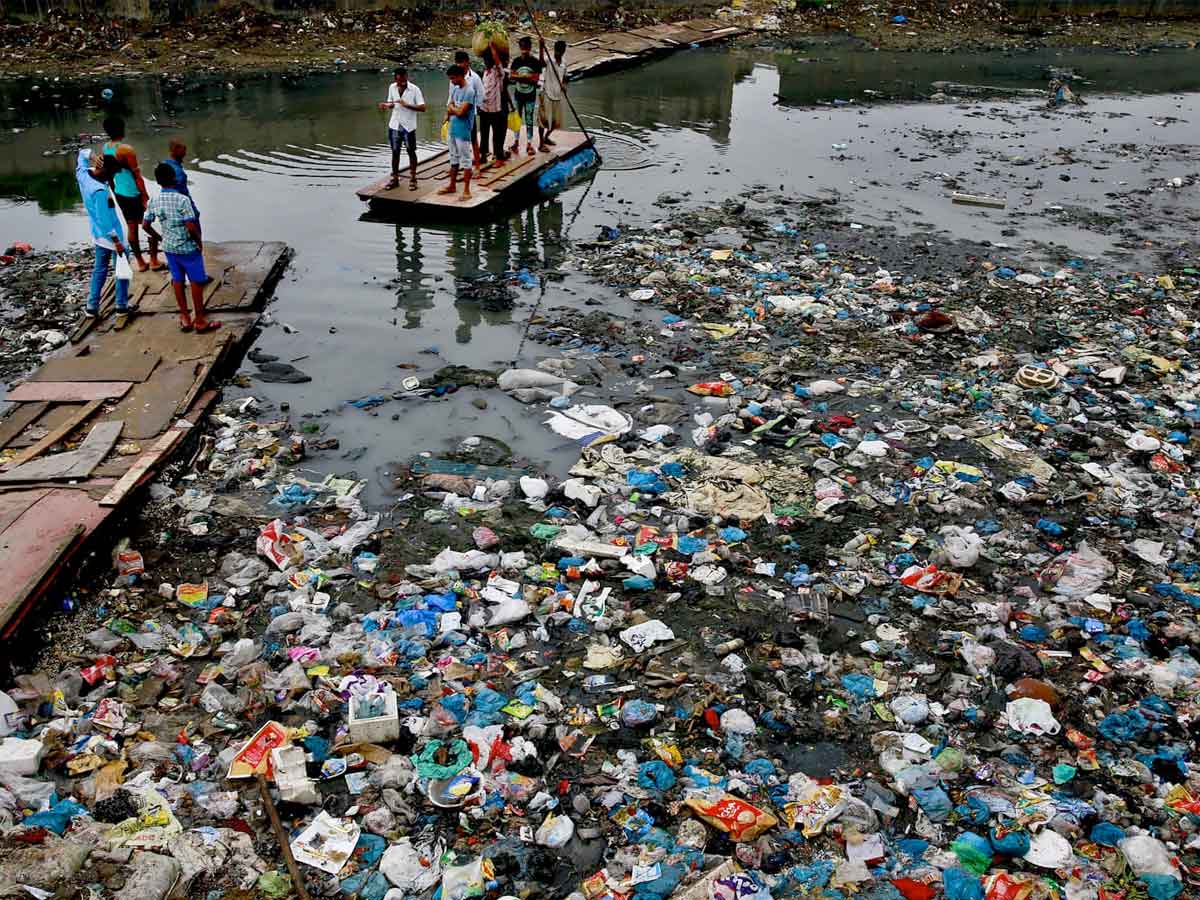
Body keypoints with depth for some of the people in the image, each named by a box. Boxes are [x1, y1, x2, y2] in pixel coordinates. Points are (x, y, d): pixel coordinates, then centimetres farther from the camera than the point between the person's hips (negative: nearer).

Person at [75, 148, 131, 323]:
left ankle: (92, 306, 23)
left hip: (98, 236, 8)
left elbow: (82, 153, 12)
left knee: (100, 268, 19)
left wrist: (92, 155, -11)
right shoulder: (100, 191, -31)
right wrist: (117, 242, -21)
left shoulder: (82, 175, -7)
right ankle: (122, 307, 16)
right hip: (111, 236, -8)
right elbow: (104, 220, -29)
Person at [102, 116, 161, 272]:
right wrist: (146, 197, -13)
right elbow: (137, 176, -18)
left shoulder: (106, 147, 3)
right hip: (134, 194, -8)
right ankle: (154, 261, 11)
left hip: (120, 194, 8)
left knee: (131, 227, 15)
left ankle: (140, 263, 21)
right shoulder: (126, 150, -21)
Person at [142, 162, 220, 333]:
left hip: (169, 248, 5)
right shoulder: (183, 200, -22)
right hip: (188, 248, -5)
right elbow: (191, 227, -25)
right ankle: (200, 321, 14)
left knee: (177, 281, 17)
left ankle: (185, 319, 24)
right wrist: (200, 242, -8)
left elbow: (146, 225, 3)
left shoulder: (154, 202, -4)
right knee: (196, 282, 7)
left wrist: (160, 238, 17)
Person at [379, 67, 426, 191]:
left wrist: (406, 105, -27)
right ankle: (395, 178, 21)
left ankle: (412, 179, 17)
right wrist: (386, 105, -9)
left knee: (411, 152, 7)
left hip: (408, 126, -4)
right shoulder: (392, 87, 1)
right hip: (394, 125, 4)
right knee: (395, 152, 10)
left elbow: (422, 108, -16)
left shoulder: (415, 89, -14)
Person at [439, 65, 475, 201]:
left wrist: (451, 108, -3)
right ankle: (452, 185, 29)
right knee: (453, 158, 17)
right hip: (452, 129, 9)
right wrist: (449, 114, -7)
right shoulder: (455, 89, 10)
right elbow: (449, 106, 14)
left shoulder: (469, 91, -17)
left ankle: (466, 190, 2)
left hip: (463, 132, -8)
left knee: (466, 160, -2)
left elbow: (460, 112, -22)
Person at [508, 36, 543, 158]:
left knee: (529, 121, 2)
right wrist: (527, 77, -19)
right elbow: (511, 77, -4)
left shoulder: (536, 62, -9)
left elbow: (535, 79, -14)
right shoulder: (516, 61, -1)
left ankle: (529, 144, 8)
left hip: (530, 96, -3)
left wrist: (519, 77, -18)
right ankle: (516, 141, 24)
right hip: (518, 95, 3)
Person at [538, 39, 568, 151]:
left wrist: (564, 85, -7)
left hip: (558, 97, 6)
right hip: (547, 95, -6)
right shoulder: (549, 62, -11)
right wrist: (541, 46, -50)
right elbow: (541, 59, -34)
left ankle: (546, 137, 38)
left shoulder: (564, 65, 6)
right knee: (543, 120, -1)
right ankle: (541, 144, 7)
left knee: (556, 121, 16)